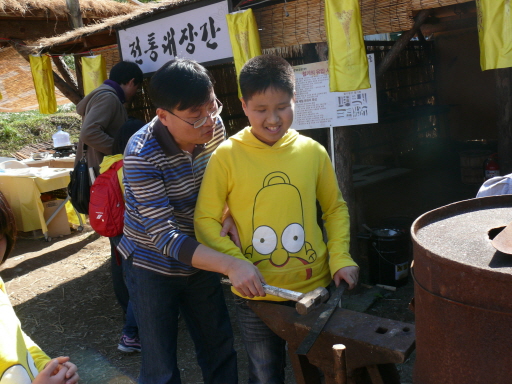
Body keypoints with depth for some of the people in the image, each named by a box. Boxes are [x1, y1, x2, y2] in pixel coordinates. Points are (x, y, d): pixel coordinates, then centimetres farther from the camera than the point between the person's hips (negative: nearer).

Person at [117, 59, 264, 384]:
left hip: (198, 261, 5)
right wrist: (229, 265, -39)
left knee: (221, 352, 15)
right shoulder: (142, 155, -28)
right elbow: (163, 236, -30)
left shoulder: (214, 127, -12)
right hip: (153, 267, -4)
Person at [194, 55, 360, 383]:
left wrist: (340, 257, -4)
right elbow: (206, 221, -7)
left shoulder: (312, 151, -5)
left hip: (313, 287, 2)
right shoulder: (227, 155, -10)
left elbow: (335, 207, 8)